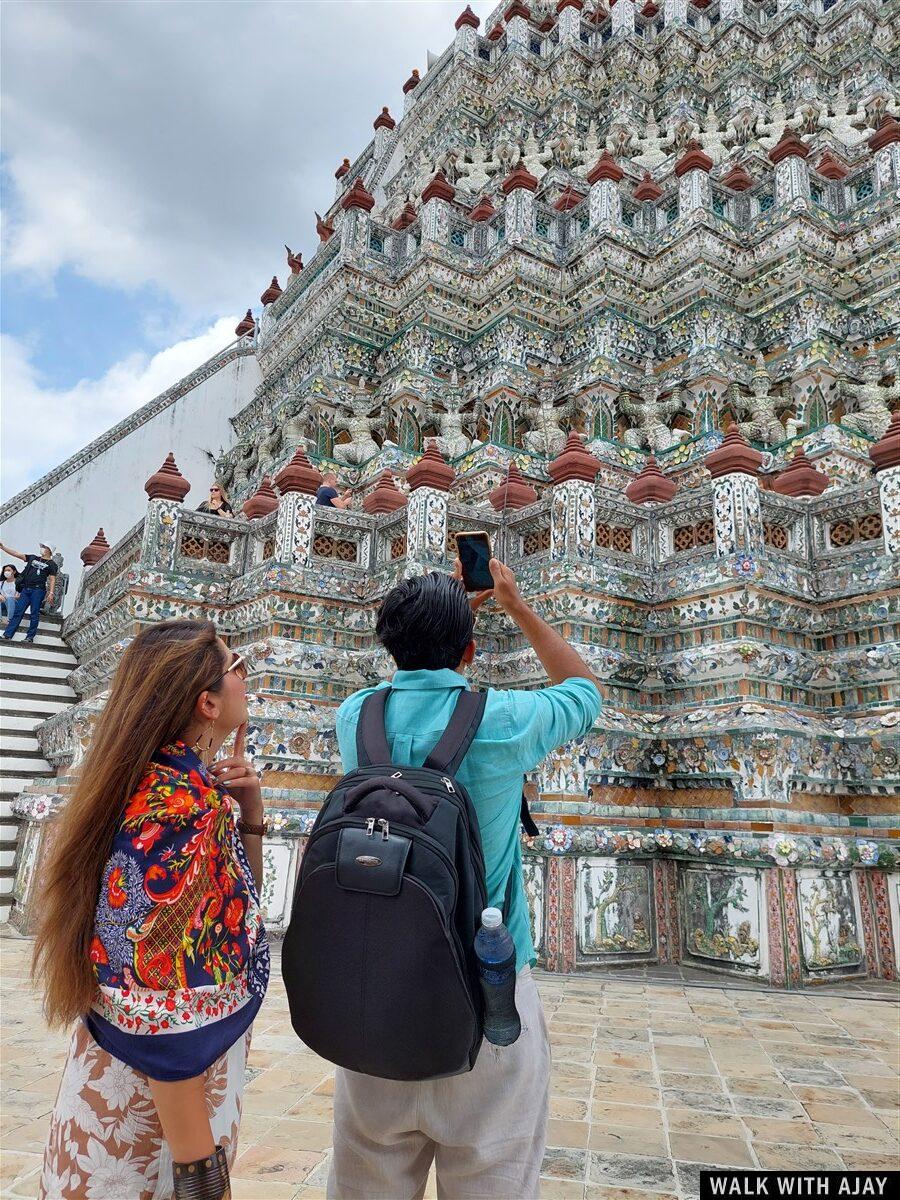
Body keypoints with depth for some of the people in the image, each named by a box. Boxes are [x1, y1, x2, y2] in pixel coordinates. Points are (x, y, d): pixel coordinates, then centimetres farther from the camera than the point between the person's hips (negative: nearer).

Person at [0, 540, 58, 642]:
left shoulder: (51, 564, 3)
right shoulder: (33, 558, 17)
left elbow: (52, 580, -3)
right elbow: (17, 554, 13)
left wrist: (51, 593, -13)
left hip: (38, 590, -5)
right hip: (26, 589, 5)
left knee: (34, 614, -2)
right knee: (17, 611, 2)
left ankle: (30, 637, 5)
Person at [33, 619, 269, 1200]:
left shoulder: (161, 783, 0)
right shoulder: (187, 808, -27)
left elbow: (233, 908, 13)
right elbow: (161, 1014, -28)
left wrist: (249, 813, -1)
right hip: (163, 1095, -8)